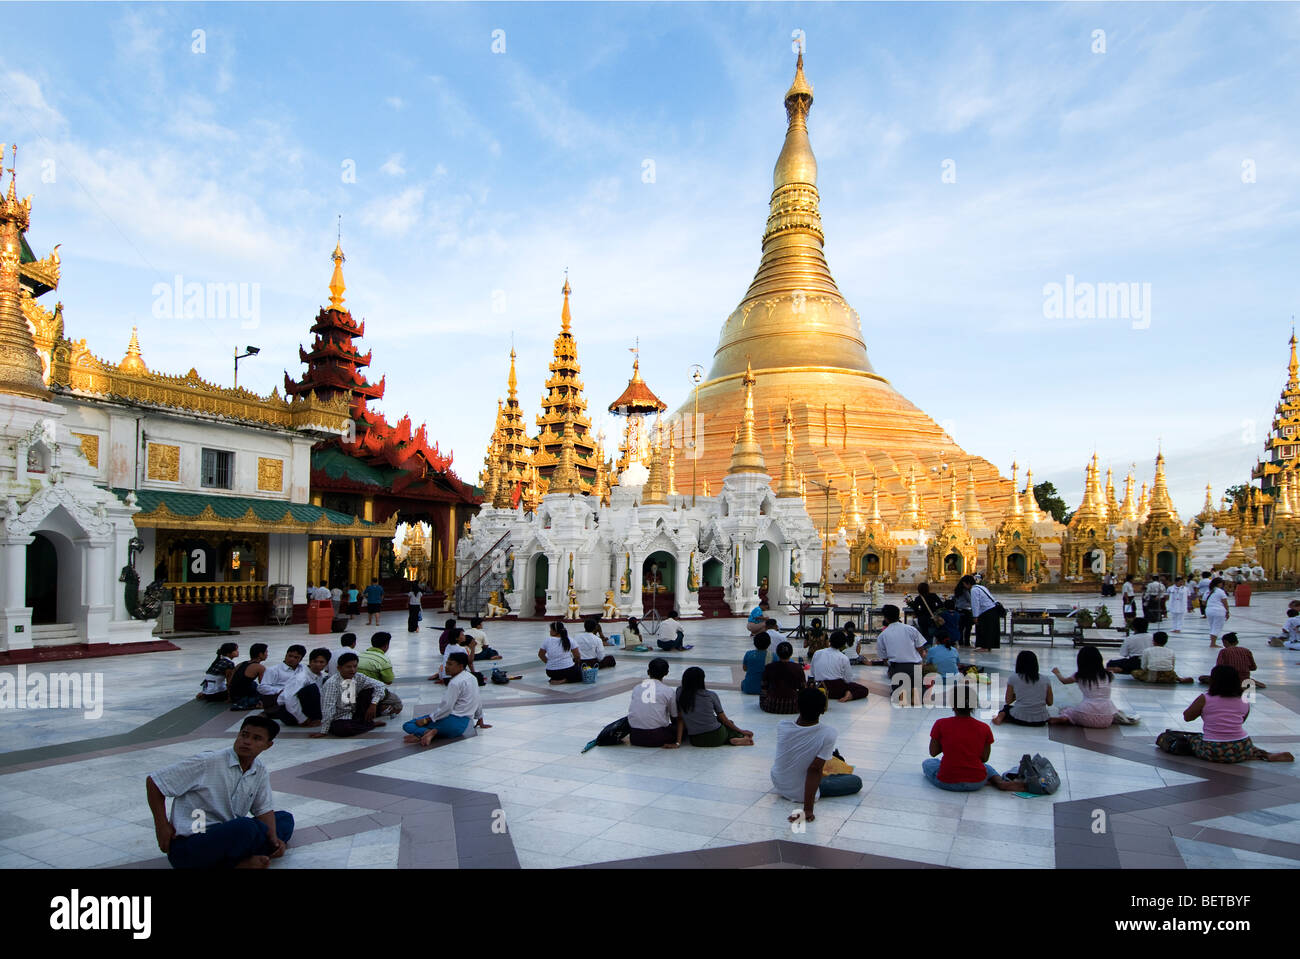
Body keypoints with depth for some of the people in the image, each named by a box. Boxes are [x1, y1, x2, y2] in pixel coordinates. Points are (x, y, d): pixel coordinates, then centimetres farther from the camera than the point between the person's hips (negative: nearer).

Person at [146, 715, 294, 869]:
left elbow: (264, 809, 10)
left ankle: (241, 862, -18)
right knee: (247, 827, -34)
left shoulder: (260, 772, 5)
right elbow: (153, 781, -9)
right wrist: (162, 827, -10)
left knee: (285, 819, 1)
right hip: (188, 848, -8)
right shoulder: (208, 762, -15)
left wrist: (274, 839, -9)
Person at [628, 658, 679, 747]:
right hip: (657, 738, -3)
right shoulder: (669, 690, 2)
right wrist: (677, 742, 25)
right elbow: (675, 717, 10)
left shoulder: (636, 687, 11)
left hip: (636, 738, 4)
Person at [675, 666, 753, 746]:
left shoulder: (680, 693, -1)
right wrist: (741, 731, 17)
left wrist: (678, 742, 0)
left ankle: (730, 739, 9)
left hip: (696, 741, 2)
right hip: (716, 738, -2)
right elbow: (724, 719, 4)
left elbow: (680, 718, -2)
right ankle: (740, 737, 8)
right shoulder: (711, 695, -4)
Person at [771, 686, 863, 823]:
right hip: (802, 794, -4)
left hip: (778, 786, 4)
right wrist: (808, 810, -30)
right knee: (857, 781, 14)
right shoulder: (828, 734, -29)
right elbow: (814, 770, -33)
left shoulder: (782, 726, -20)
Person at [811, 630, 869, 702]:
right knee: (864, 689, 7)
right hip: (837, 689, -5)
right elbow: (848, 680, -5)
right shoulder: (843, 658, -8)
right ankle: (850, 695, -17)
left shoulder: (816, 654, 2)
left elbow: (813, 673, 7)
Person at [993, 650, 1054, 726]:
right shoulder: (1045, 680, 4)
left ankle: (1001, 715, -4)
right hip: (1040, 721, 1)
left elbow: (1008, 701, 5)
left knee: (1005, 707, 32)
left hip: (1020, 719, -1)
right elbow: (1050, 703, 8)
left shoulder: (1013, 679, -1)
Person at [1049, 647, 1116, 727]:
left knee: (1065, 711, 19)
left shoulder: (1079, 676, 3)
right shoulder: (1106, 675, 7)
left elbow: (1064, 680, 24)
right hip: (1107, 719, 3)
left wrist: (1057, 672, 45)